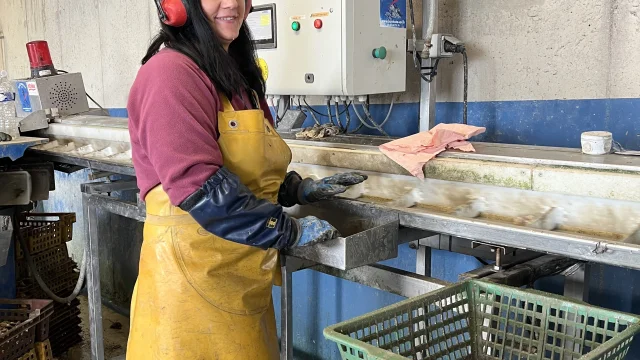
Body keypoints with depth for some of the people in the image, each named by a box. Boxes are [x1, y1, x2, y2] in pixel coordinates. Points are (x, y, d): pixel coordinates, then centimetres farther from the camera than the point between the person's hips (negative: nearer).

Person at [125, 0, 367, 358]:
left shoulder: (236, 75, 11)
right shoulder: (170, 73, -16)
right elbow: (200, 187, -23)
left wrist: (299, 189, 6)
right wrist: (291, 230, -16)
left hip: (244, 274, 8)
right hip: (193, 273, -8)